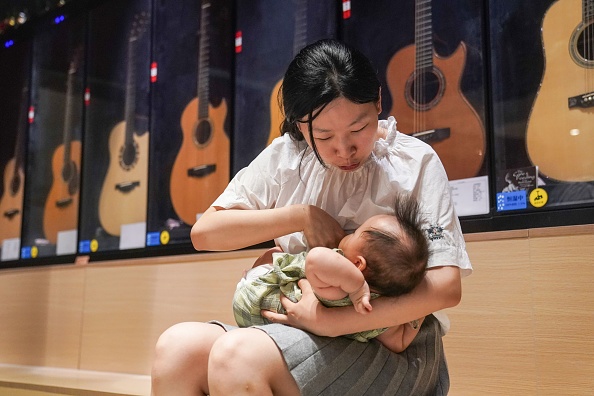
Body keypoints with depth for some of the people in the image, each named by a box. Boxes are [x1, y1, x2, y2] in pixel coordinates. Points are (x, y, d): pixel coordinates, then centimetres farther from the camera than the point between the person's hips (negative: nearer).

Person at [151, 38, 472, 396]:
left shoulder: (415, 162, -8)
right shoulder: (286, 156, 4)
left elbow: (446, 286, -17)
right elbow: (204, 232, 0)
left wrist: (332, 322, -25)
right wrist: (302, 216, -12)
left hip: (393, 342, -4)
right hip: (302, 328, 4)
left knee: (239, 356, -29)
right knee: (178, 348, -23)